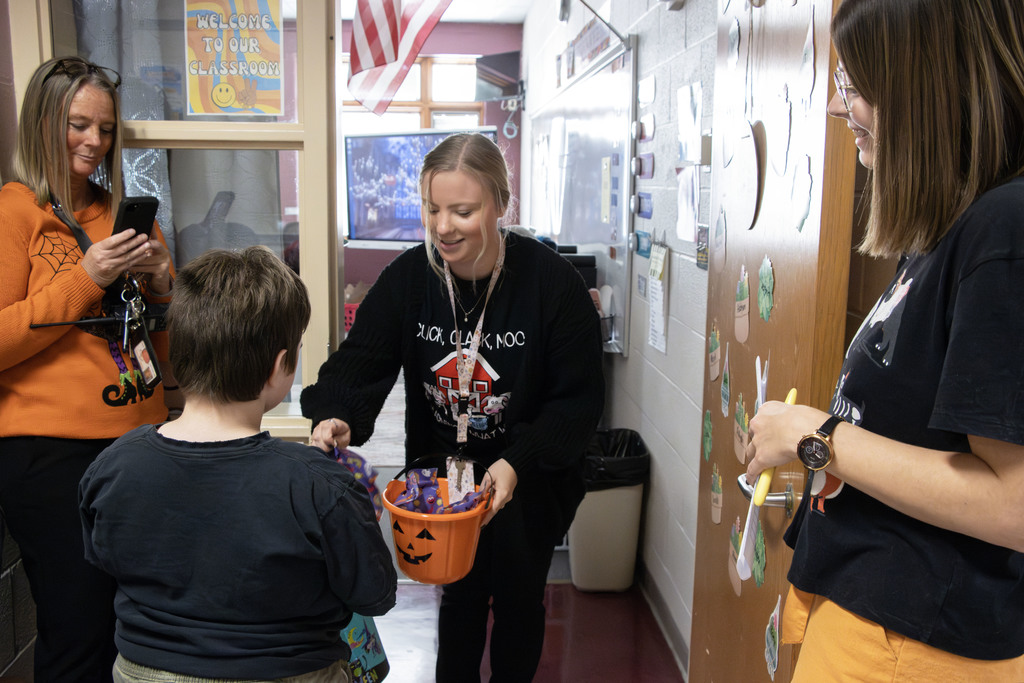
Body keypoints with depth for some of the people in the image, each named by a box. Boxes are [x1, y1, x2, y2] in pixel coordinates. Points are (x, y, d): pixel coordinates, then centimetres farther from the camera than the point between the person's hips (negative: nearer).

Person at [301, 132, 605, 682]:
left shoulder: (552, 282, -21)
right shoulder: (408, 276, -12)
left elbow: (579, 398, -17)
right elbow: (360, 358, -13)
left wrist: (518, 462, -30)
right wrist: (334, 416, -36)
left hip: (528, 480, -2)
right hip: (442, 472, 2)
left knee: (517, 598, 16)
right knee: (459, 594, 19)